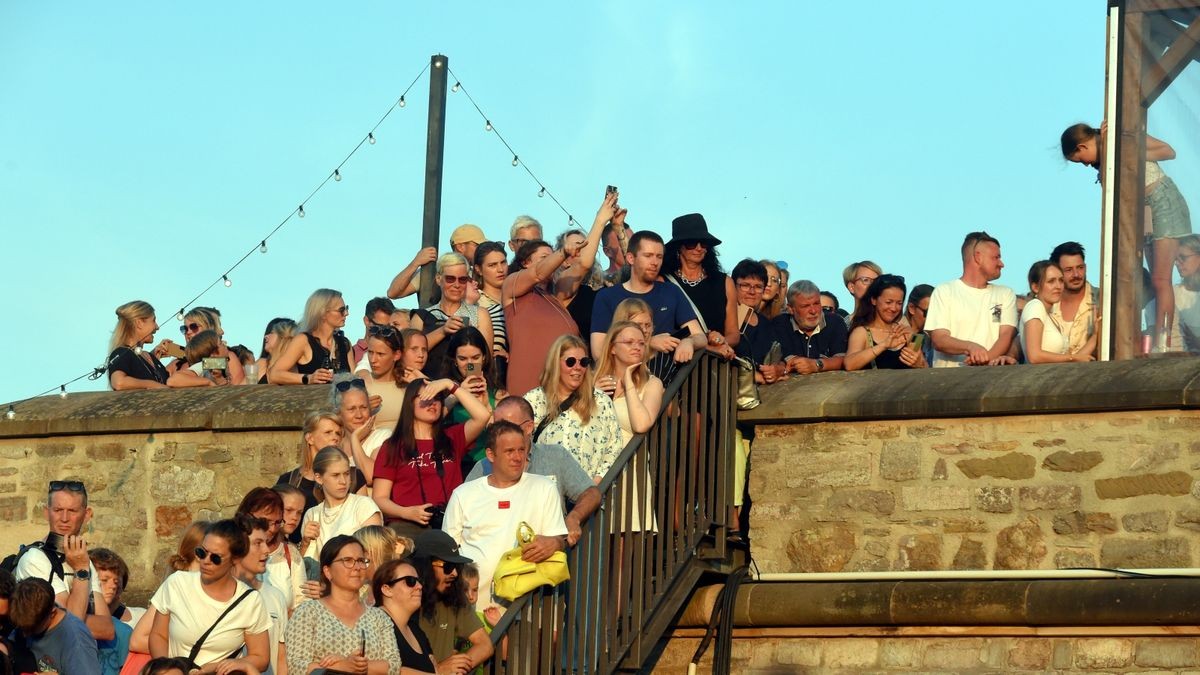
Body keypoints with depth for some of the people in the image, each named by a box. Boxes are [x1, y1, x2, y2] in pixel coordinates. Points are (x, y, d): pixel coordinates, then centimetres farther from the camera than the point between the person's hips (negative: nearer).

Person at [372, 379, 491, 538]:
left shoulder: (451, 439, 20)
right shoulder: (393, 447, 14)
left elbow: (483, 415, 4)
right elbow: (379, 498, 9)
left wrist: (450, 385, 5)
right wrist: (407, 512, -10)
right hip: (407, 524, -2)